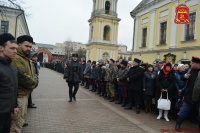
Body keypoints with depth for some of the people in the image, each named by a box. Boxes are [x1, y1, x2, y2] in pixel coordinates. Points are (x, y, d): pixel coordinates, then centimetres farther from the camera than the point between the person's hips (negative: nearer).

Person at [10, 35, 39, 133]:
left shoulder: (28, 59, 15)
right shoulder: (16, 58, -19)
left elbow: (33, 74, 15)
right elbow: (22, 77, -26)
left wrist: (35, 82, -6)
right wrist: (34, 83, -11)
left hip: (25, 94, 10)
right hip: (19, 95, -10)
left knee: (22, 116, 23)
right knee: (17, 122, -2)